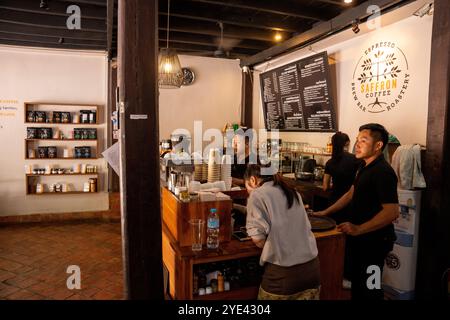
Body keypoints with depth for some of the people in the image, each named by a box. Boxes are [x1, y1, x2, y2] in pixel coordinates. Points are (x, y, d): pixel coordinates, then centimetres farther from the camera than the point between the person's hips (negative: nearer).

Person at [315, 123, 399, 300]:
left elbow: (391, 212, -28)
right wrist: (326, 212, 12)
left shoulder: (383, 172, -23)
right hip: (360, 238, 9)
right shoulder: (364, 167, 7)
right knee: (357, 282, 23)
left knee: (369, 289, 7)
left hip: (374, 240, -9)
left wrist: (358, 229, -24)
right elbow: (351, 194, 16)